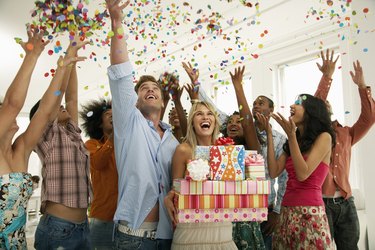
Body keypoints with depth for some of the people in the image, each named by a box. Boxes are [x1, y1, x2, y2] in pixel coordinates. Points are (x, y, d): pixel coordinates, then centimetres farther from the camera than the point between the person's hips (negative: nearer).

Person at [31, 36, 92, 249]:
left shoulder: (72, 133, 13)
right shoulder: (47, 133, -4)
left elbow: (71, 96, 11)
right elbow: (58, 89, -9)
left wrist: (74, 61, 13)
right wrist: (71, 52, -2)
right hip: (56, 227, -7)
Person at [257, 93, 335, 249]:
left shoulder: (324, 137, -4)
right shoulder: (293, 142, 14)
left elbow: (303, 174, -16)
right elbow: (274, 172, 1)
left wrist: (291, 135, -18)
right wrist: (269, 134, 4)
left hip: (309, 213, -6)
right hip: (287, 212, 6)